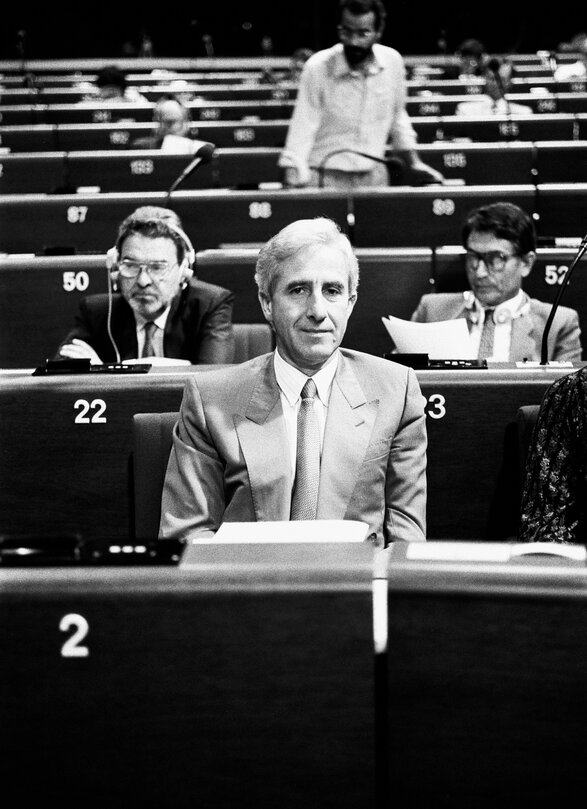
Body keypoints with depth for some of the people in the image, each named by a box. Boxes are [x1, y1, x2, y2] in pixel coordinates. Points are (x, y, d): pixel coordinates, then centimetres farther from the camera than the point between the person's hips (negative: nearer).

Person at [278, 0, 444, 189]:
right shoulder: (317, 68, -14)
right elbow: (302, 130, -14)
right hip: (328, 176, -3)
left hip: (374, 175, 3)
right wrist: (292, 186, -24)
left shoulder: (393, 62, -3)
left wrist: (413, 163, 9)